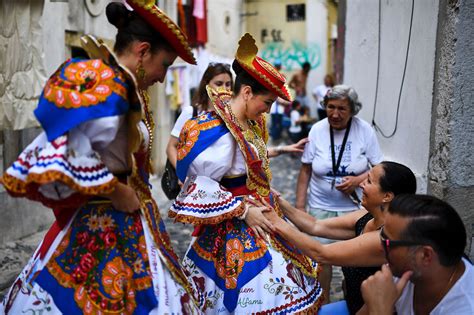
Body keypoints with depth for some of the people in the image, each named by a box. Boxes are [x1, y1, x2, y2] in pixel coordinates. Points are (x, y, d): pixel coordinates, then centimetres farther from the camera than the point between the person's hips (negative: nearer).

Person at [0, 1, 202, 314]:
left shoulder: (125, 89, 9)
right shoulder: (102, 87, -20)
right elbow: (69, 155, -29)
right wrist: (116, 192, -19)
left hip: (123, 222, 9)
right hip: (100, 224, -9)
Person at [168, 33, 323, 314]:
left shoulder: (248, 124, 4)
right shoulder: (221, 133, -25)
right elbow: (200, 187, -24)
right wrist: (244, 211, -20)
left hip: (254, 221, 10)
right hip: (235, 232, -10)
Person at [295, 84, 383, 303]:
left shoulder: (365, 130, -9)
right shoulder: (317, 130, -7)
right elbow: (305, 171, 0)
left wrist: (358, 179, -20)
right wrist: (299, 206, -1)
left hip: (355, 207, 0)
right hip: (321, 207, 1)